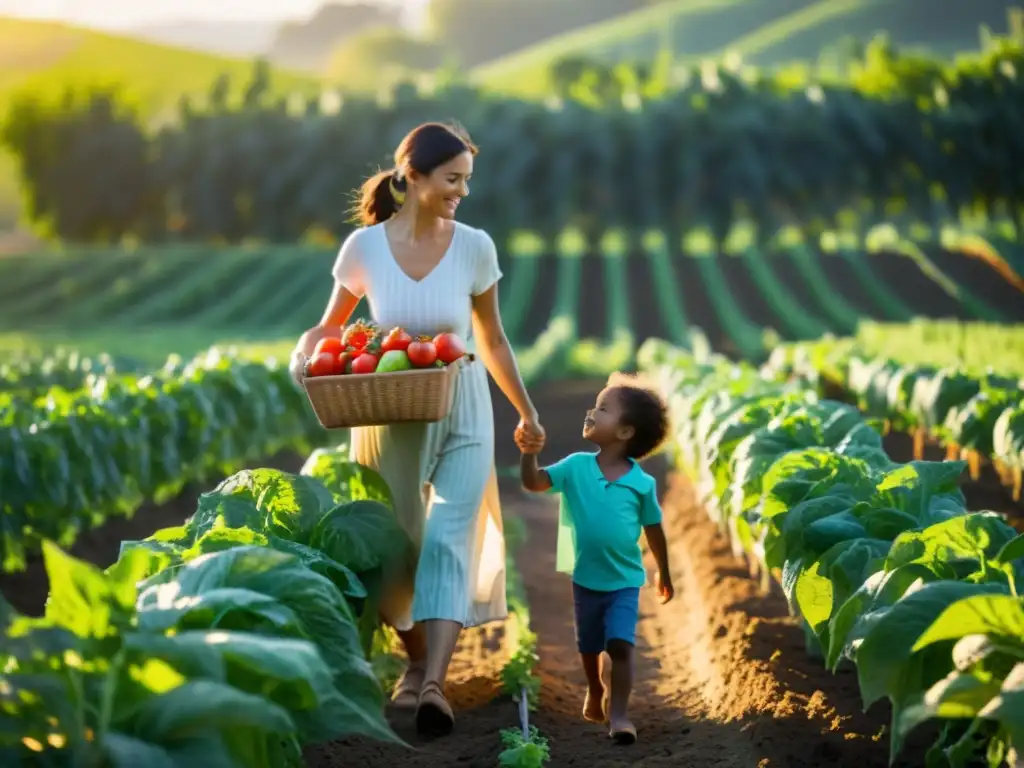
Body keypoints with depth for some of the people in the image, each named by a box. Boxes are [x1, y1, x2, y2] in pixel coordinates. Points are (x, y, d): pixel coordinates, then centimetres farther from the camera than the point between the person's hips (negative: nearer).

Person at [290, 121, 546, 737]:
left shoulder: (474, 247, -8)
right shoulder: (365, 247, -10)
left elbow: (493, 341, 5)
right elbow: (331, 325, 5)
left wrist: (527, 413, 11)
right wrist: (307, 352, -17)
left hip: (461, 415, -1)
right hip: (388, 417, 1)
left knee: (448, 542, -14)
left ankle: (434, 685, -22)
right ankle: (416, 664, 32)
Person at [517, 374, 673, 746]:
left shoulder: (642, 483, -12)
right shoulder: (576, 467, -9)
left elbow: (653, 529, 0)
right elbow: (533, 483, -20)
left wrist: (664, 574, 10)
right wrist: (529, 453, -39)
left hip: (624, 580, -2)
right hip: (585, 578, 3)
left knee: (620, 644, -13)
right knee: (589, 647, 19)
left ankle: (618, 713, -6)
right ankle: (595, 692, 44)